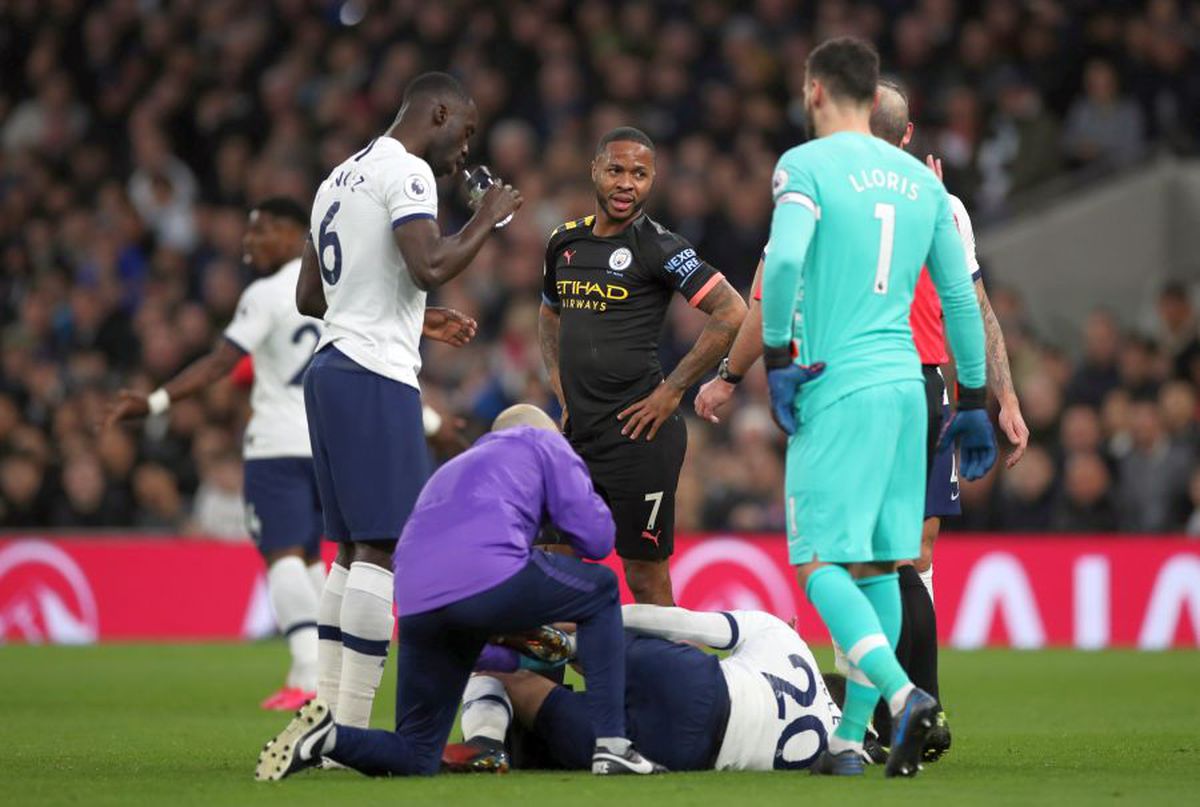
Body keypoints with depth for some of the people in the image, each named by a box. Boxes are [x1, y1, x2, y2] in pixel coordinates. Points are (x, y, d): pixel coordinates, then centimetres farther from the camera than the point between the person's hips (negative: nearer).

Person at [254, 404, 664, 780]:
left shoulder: (452, 471, 41)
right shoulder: (544, 443, 23)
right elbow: (596, 537, 13)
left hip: (416, 608, 6)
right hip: (490, 576, -6)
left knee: (415, 760, 17)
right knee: (600, 591, 22)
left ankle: (327, 736, -11)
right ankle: (610, 746, 11)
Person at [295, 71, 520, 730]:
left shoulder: (341, 177, 21)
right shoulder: (407, 172, -8)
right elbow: (429, 266, -23)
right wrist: (486, 220, -6)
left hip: (330, 369, 10)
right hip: (375, 377, -10)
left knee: (353, 548, 12)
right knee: (385, 548, -11)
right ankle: (350, 732, -17)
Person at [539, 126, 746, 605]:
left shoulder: (658, 247, -8)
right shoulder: (566, 242, 13)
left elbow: (733, 314, -13)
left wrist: (672, 390, -12)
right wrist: (559, 381, 15)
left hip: (637, 433, -7)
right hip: (577, 430, 7)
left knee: (645, 574, -4)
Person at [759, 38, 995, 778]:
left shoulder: (806, 166, -3)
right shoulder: (922, 180, 14)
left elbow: (784, 261, -20)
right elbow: (961, 298, 15)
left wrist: (778, 358, -11)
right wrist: (973, 403, 21)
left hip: (836, 386, -6)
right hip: (906, 384, 6)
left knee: (821, 563, -6)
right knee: (878, 567, 11)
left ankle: (903, 694, -27)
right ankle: (851, 738, 12)